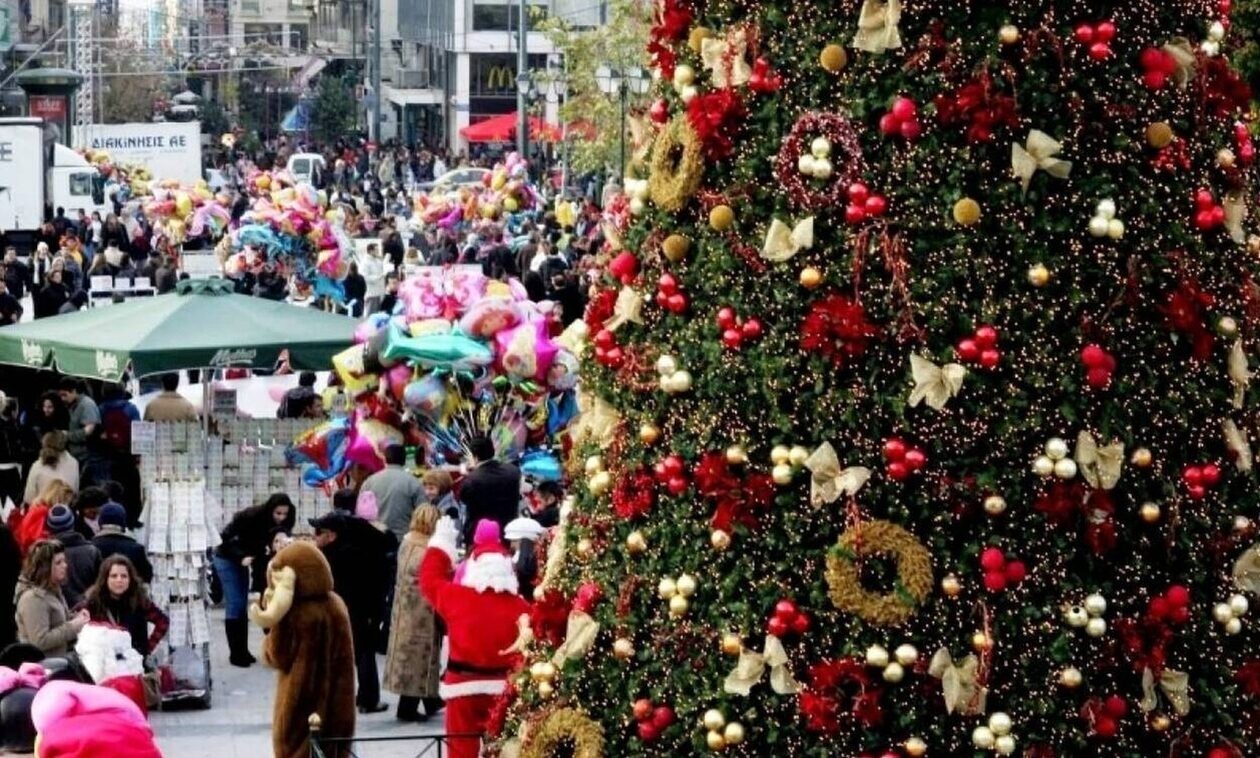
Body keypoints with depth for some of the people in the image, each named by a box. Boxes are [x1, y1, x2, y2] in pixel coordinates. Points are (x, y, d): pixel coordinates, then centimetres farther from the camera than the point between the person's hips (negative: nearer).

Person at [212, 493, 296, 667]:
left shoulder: (278, 524, -12)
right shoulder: (251, 516, -29)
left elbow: (260, 545, -3)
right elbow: (227, 538, -25)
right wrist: (241, 557, -35)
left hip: (243, 560, 6)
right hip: (227, 557, -6)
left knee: (243, 606, 7)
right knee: (234, 605, -9)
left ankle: (243, 651, 11)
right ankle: (235, 654, -7)